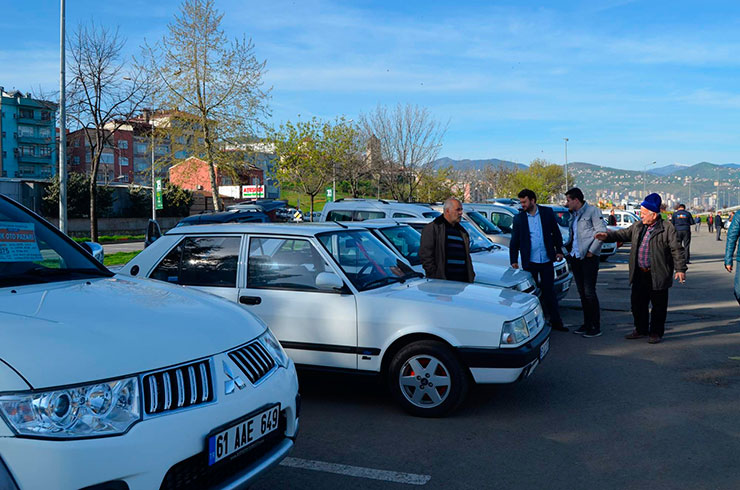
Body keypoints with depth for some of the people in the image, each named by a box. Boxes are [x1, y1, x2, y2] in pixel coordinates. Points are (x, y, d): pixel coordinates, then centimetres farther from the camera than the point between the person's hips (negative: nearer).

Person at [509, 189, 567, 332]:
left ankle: (556, 322, 16)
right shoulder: (518, 218, 1)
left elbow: (556, 233, 10)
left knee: (549, 291, 7)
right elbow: (514, 242, 3)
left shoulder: (547, 212, 3)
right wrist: (514, 260, -2)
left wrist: (559, 250, 5)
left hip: (546, 260, 1)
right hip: (529, 262, 0)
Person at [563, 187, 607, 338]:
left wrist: (591, 251, -13)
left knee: (589, 293, -6)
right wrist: (567, 248, 8)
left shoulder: (592, 211, -7)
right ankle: (587, 324, 19)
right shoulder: (574, 215, 17)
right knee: (582, 293, 11)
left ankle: (596, 327, 1)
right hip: (575, 258, 8)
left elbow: (602, 232, -12)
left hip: (589, 258, -8)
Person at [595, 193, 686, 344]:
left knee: (658, 306, 5)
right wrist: (607, 236, 5)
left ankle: (656, 333, 18)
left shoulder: (667, 228, -9)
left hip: (658, 275, -6)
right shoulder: (637, 226, 10)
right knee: (637, 303, 12)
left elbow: (676, 250, -12)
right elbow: (623, 234, 20)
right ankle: (641, 330, 28)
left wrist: (680, 269, -18)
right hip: (639, 275, 6)